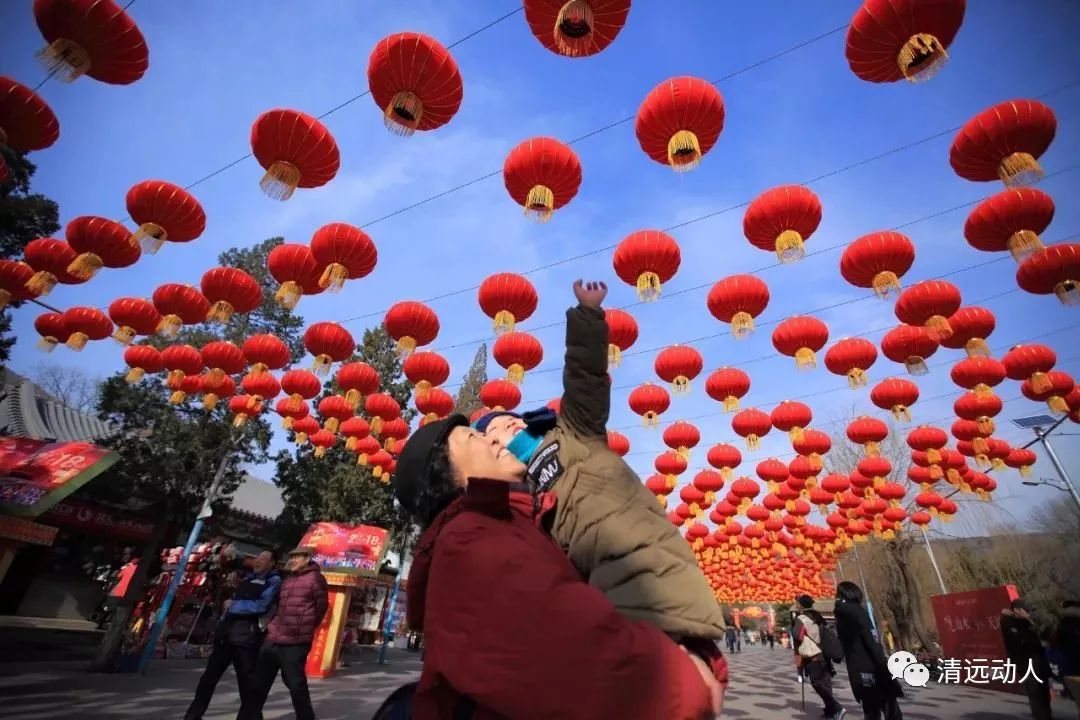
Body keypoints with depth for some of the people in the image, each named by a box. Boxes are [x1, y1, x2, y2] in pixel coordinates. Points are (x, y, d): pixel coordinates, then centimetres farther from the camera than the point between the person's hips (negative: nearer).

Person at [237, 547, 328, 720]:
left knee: (296, 685, 2)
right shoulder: (287, 579, 14)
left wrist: (305, 627, 3)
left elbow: (321, 606, -7)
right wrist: (274, 626, 15)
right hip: (273, 639, 7)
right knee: (258, 683, 13)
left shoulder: (315, 578, -9)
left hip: (295, 642, -7)